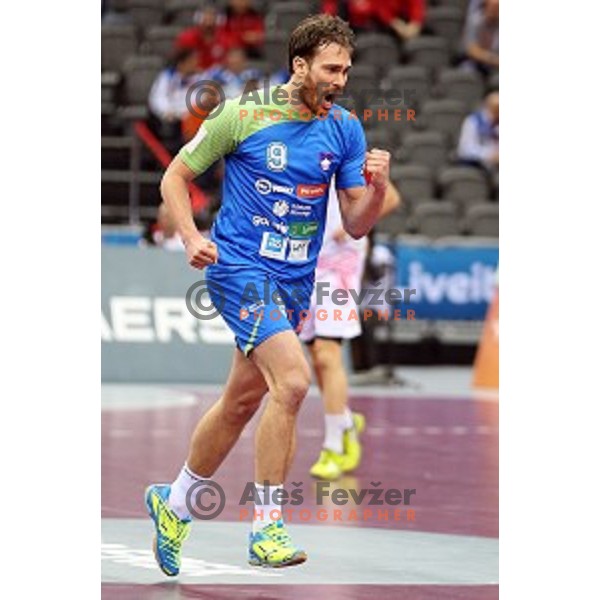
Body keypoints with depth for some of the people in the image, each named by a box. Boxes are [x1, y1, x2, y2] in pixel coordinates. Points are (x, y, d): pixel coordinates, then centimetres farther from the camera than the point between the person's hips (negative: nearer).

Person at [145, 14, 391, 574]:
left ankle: (174, 503, 38)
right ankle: (266, 529, -16)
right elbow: (175, 176, 0)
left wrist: (377, 187, -16)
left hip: (295, 280, 6)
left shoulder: (345, 129, 3)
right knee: (293, 380, -24)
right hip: (240, 266, -6)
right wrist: (192, 237, -15)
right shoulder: (243, 113, -9)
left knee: (242, 402, 16)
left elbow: (356, 224, 4)